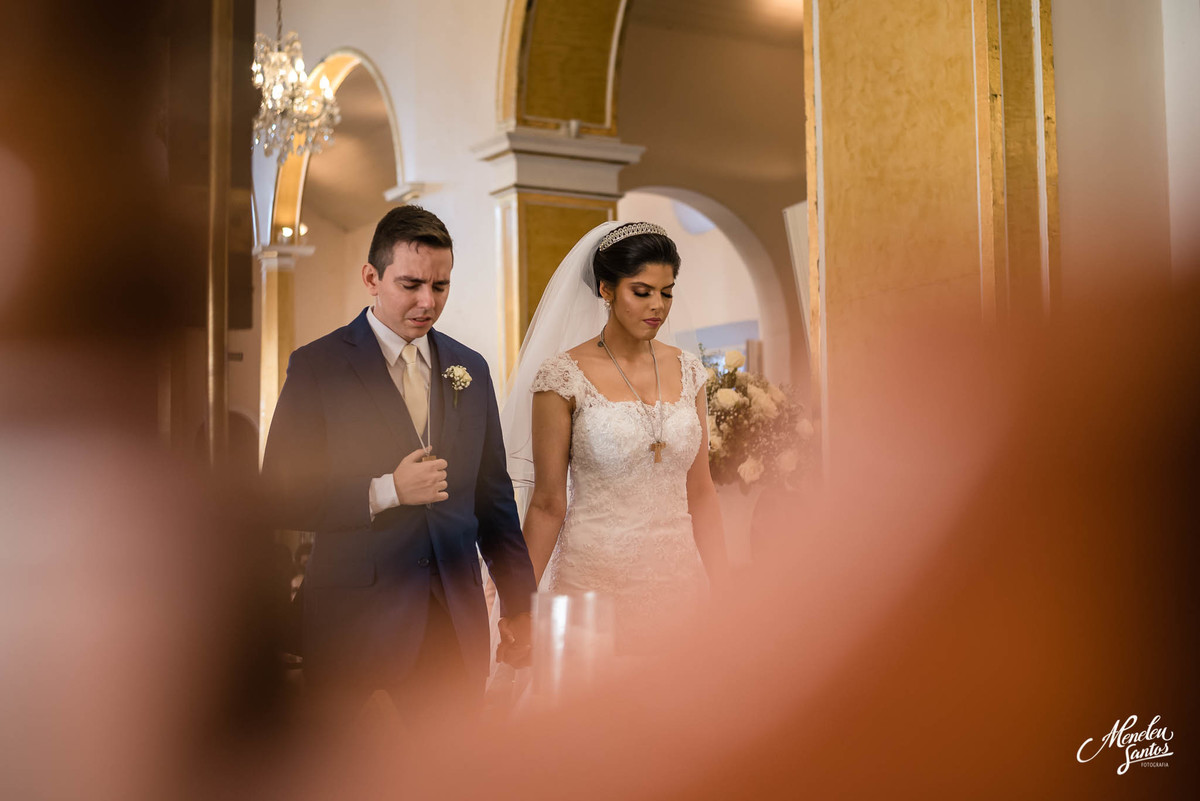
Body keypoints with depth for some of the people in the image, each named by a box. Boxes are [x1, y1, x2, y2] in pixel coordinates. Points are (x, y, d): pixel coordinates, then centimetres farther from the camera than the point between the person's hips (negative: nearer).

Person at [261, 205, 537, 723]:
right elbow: (281, 500, -8)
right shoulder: (317, 367, -4)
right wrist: (385, 492, -18)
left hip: (455, 620, 4)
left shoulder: (469, 369, 10)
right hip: (354, 621, -3)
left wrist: (518, 603, 13)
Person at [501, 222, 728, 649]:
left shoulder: (686, 371, 7)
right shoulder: (564, 376, -7)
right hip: (597, 578, -4)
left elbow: (700, 491, 10)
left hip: (679, 579, 4)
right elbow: (548, 503, -3)